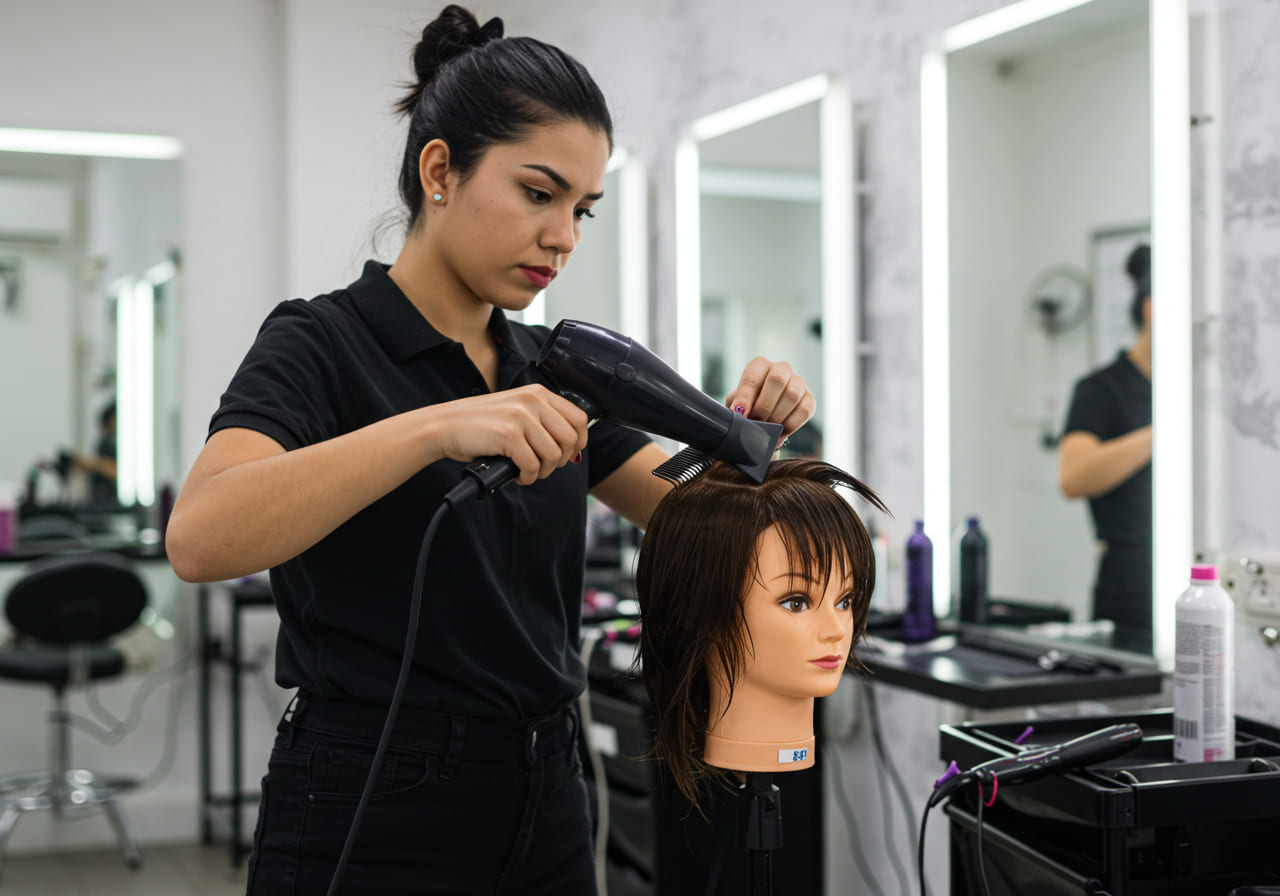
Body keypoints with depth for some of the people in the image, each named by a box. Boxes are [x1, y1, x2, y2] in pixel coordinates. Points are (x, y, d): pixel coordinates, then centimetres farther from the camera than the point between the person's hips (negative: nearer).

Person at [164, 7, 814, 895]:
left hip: (545, 815, 7)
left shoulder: (551, 369, 8)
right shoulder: (321, 346, -11)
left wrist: (755, 427, -9)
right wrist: (437, 427, -36)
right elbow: (201, 537, -28)